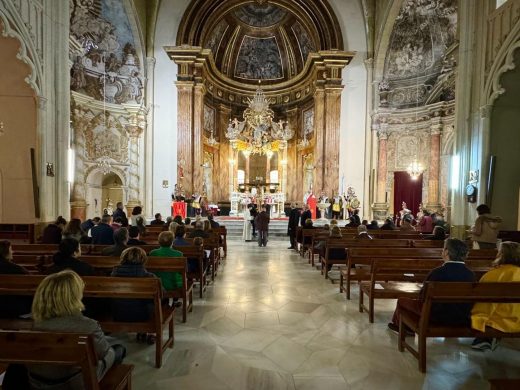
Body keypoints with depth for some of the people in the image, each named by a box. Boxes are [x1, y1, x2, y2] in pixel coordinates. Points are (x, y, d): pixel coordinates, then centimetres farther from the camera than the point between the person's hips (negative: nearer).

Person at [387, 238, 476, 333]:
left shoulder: (437, 272, -24)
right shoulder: (470, 274, -9)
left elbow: (423, 297, -13)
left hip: (438, 318, -6)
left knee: (401, 301, 15)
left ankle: (398, 325, 43)